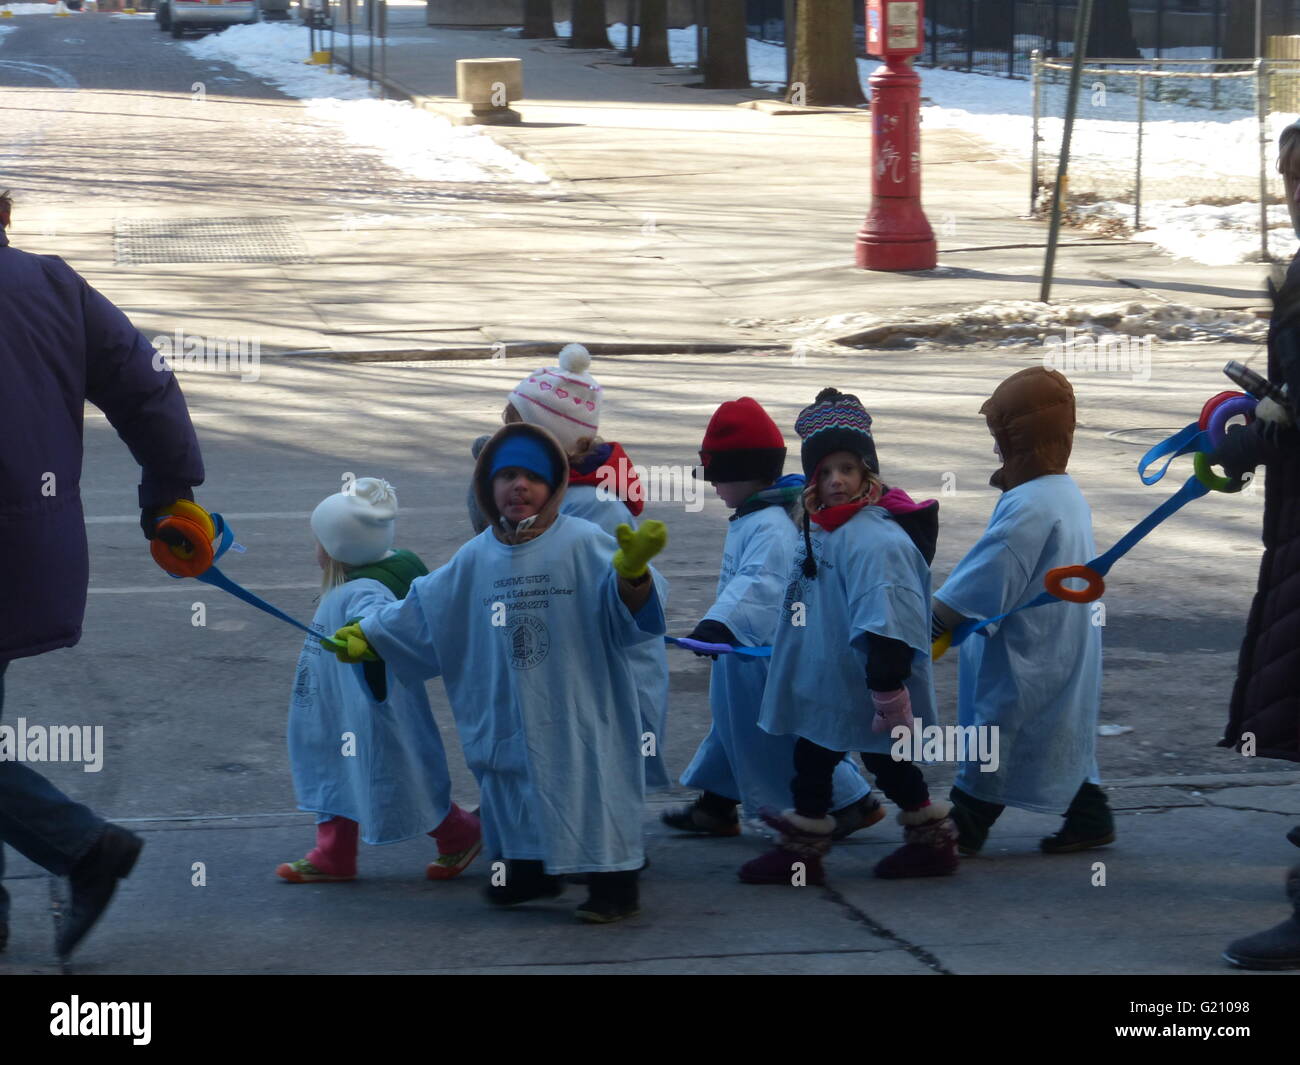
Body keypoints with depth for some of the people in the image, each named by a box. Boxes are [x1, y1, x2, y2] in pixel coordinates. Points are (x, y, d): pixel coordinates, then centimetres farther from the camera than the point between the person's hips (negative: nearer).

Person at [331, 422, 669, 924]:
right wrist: (366, 636, 18)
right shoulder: (477, 558, 6)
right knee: (514, 782, 16)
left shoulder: (585, 544, -11)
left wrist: (632, 570, -42)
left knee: (588, 787, -3)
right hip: (510, 715, 6)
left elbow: (629, 610, -21)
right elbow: (423, 611, 17)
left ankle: (615, 886, 8)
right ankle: (531, 871, 35)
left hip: (579, 712, -6)